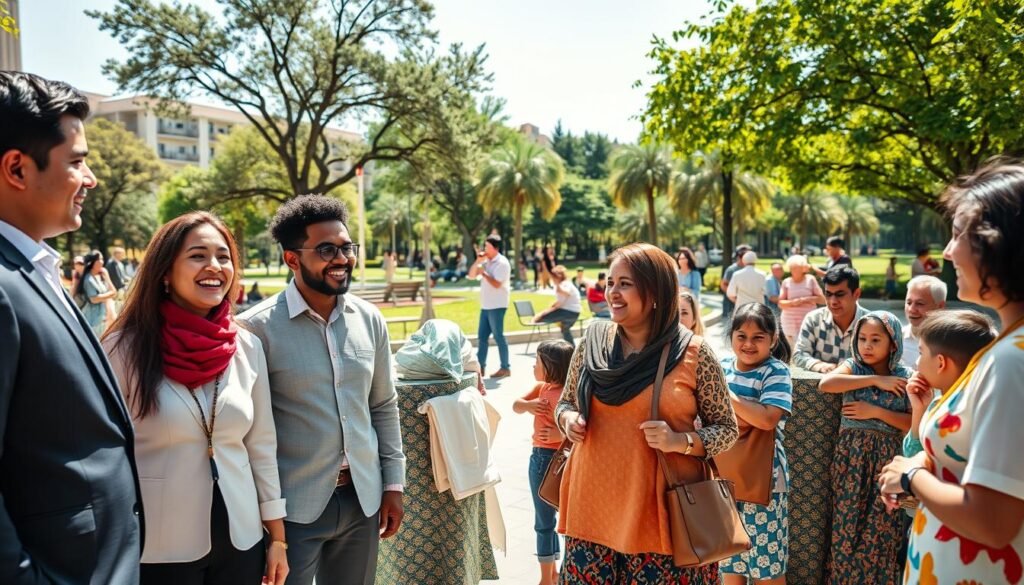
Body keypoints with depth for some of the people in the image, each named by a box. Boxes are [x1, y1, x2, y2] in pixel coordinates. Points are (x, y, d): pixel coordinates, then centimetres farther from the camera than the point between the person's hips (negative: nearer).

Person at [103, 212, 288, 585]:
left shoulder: (248, 348, 0)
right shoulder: (125, 348, -11)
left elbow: (262, 446, 5)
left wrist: (278, 539, 6)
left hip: (240, 541, 4)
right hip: (157, 549, -3)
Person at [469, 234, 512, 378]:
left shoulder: (502, 263, -12)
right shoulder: (486, 261, 12)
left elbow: (496, 284, -20)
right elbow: (471, 275, 12)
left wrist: (483, 273, -11)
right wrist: (477, 262, -1)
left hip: (497, 306, -8)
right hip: (486, 305, 8)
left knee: (498, 336, -5)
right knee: (482, 336, 10)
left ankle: (505, 368, 2)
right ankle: (480, 366, 17)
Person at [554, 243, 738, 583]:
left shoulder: (693, 353, -6)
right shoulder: (592, 343, 3)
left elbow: (726, 429, 0)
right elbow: (565, 404, 15)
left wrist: (682, 441, -17)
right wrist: (568, 420, -6)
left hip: (662, 511, -3)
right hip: (594, 506, 3)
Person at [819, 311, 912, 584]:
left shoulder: (905, 376, 2)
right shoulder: (853, 366, 1)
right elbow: (825, 384, -21)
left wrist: (875, 412, -13)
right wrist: (875, 380, -17)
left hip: (886, 457, 0)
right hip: (851, 453, 0)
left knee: (880, 527, 6)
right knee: (846, 522, 4)